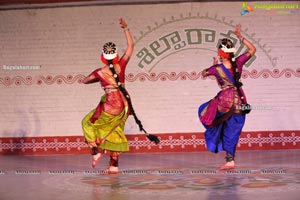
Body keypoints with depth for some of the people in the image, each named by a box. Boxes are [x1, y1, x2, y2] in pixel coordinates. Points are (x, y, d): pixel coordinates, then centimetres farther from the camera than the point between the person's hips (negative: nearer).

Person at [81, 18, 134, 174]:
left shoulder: (100, 72, -7)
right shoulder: (121, 66, -2)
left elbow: (85, 81, 13)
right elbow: (131, 46, 8)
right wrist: (125, 28, 10)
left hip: (111, 104, -4)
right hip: (124, 104, 5)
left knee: (88, 122, 17)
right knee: (115, 133, 14)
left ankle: (96, 151, 6)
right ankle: (114, 166, 14)